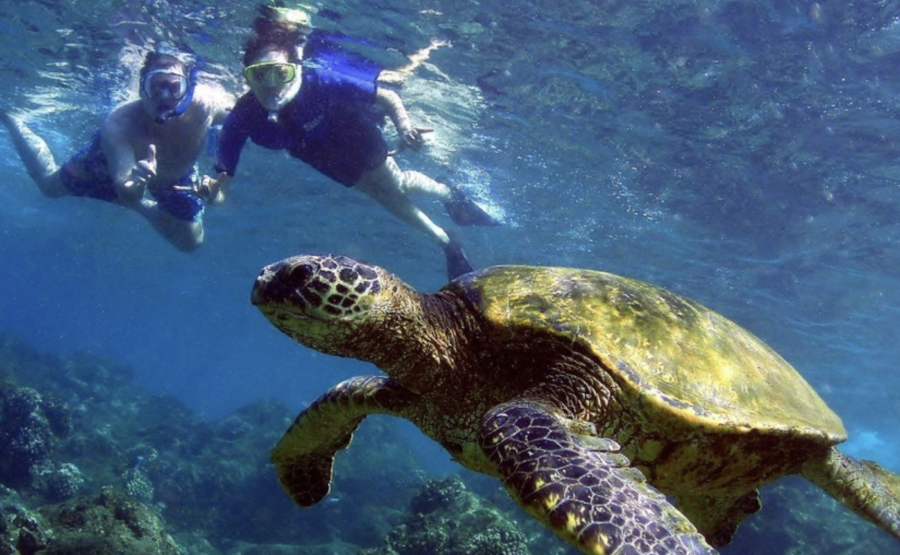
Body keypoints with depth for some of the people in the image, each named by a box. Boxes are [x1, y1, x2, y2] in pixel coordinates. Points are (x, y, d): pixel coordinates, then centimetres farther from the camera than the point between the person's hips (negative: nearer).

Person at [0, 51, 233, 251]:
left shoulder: (206, 102, -42)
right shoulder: (119, 125, -45)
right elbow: (127, 196, -47)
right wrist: (135, 184, -72)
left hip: (175, 177, 2)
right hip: (113, 161, -2)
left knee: (190, 242, 10)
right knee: (49, 185, 18)